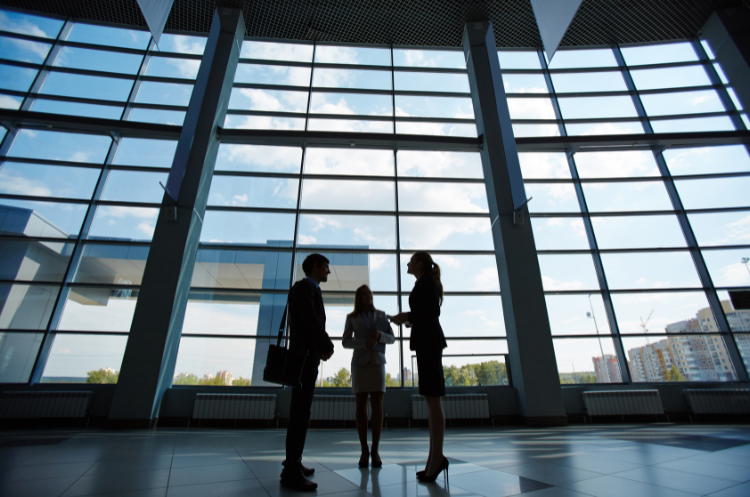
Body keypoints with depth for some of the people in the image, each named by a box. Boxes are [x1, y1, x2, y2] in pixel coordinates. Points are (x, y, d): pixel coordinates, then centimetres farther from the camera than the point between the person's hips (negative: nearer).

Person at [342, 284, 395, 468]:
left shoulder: (381, 315, 8)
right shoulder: (351, 318, 6)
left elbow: (391, 338, 6)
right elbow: (345, 342, -2)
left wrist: (380, 335, -17)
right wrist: (365, 343, -19)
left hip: (377, 363, 1)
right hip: (359, 363, 0)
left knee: (377, 406, -6)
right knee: (360, 406, -4)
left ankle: (375, 450, 2)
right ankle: (364, 450, 5)